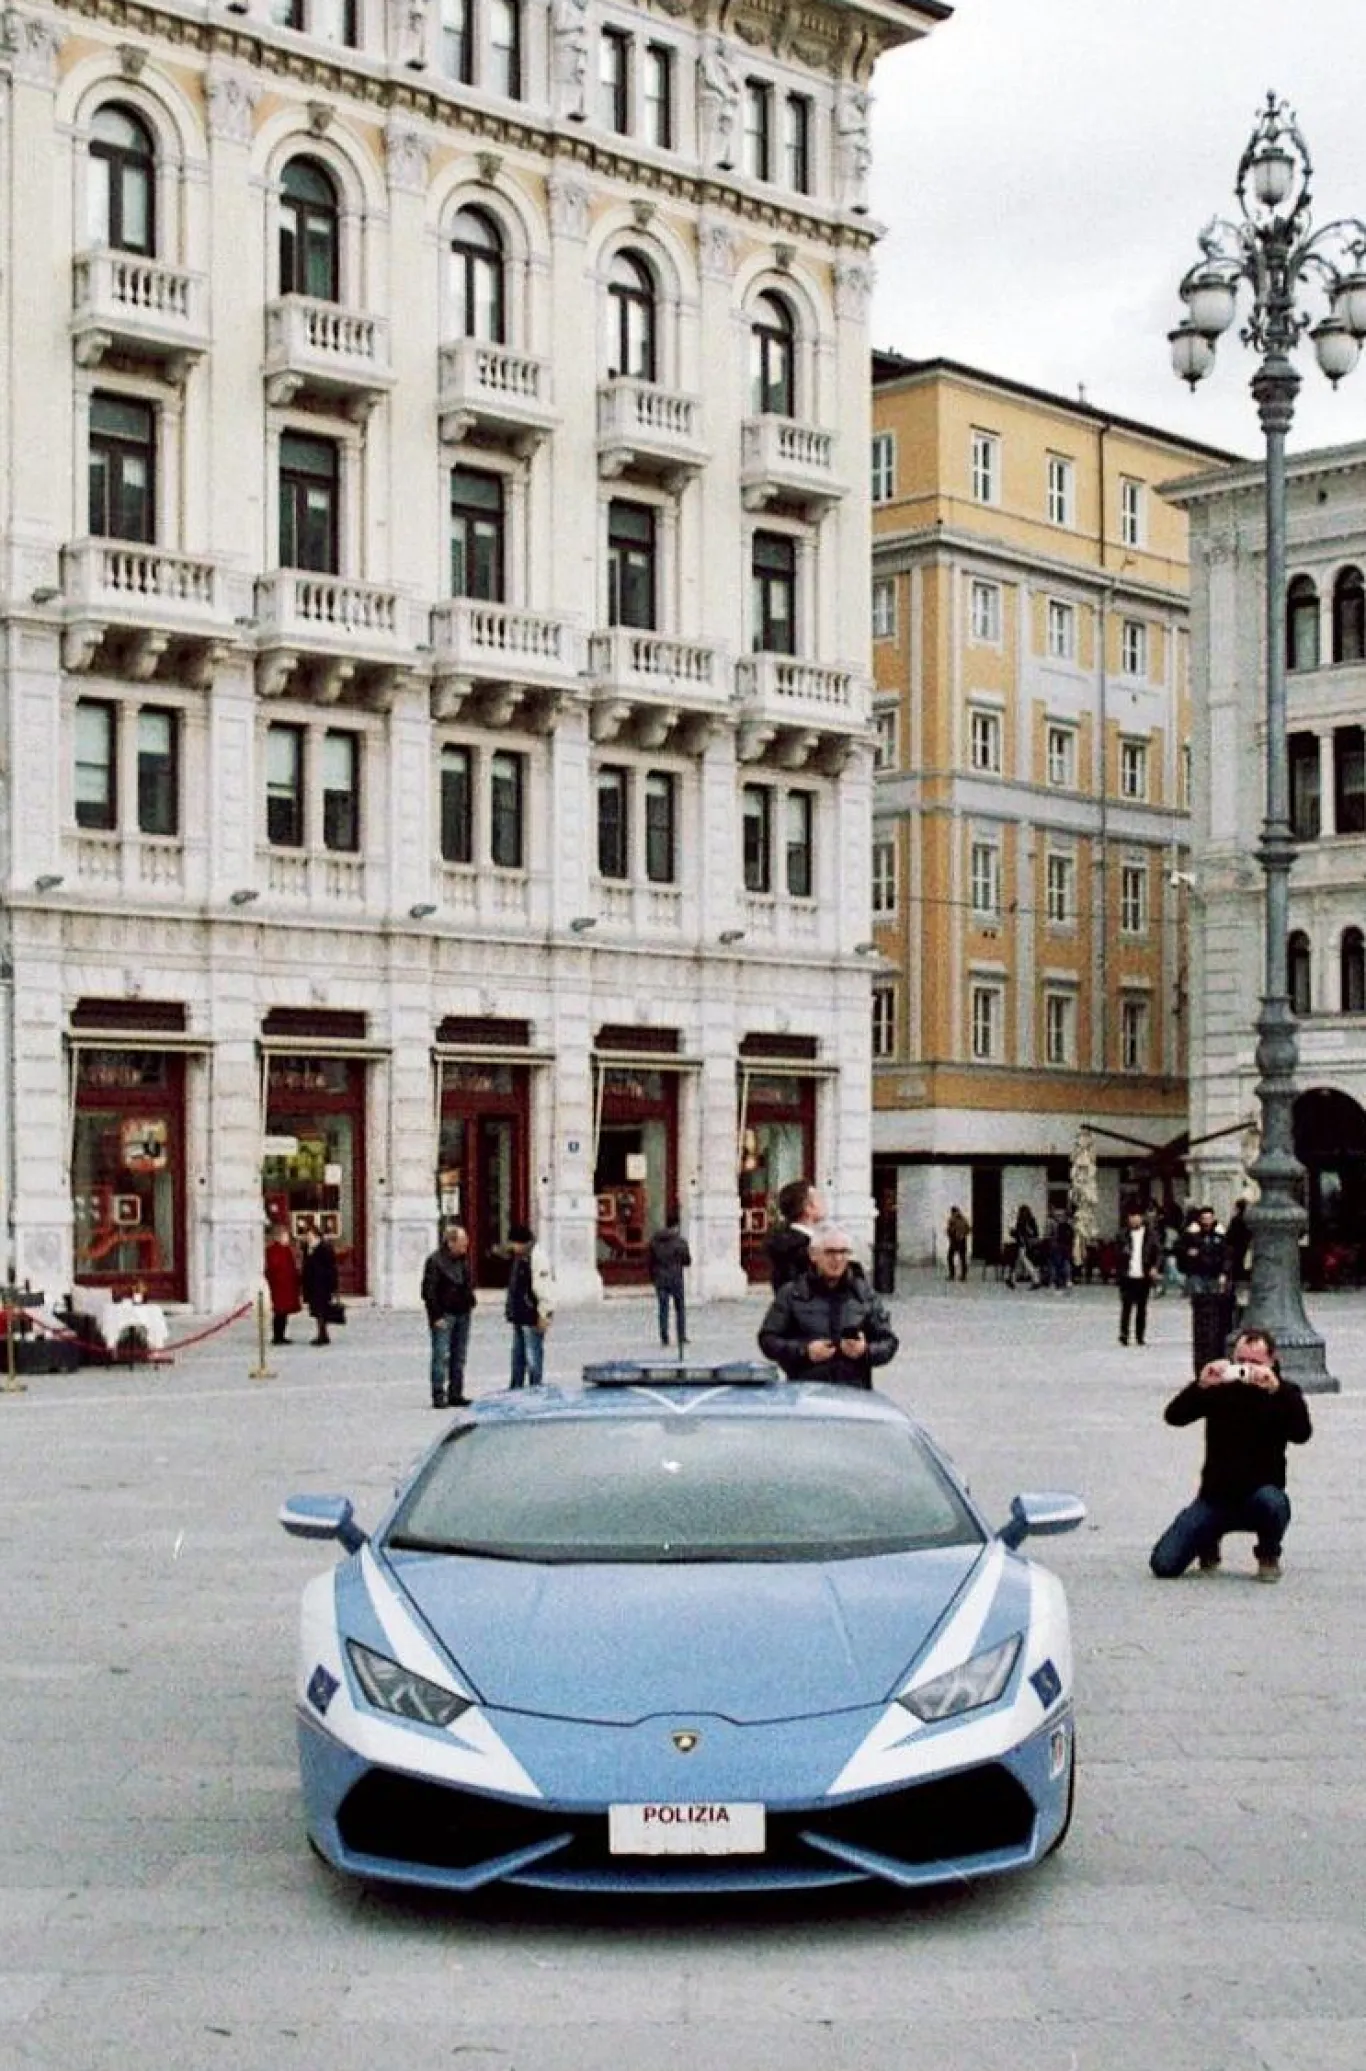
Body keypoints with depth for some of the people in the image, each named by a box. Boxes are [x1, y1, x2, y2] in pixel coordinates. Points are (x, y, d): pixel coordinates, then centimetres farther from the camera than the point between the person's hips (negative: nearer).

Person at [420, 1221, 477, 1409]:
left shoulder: (463, 1259, 12)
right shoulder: (435, 1261, -12)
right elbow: (428, 1291, -14)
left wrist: (470, 1301, 11)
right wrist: (437, 1316, -17)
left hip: (462, 1314, 8)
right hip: (444, 1315, -8)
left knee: (459, 1356, 11)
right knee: (441, 1356, -7)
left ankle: (455, 1394, 17)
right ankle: (439, 1397, -6)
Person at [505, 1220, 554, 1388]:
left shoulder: (537, 1257, -18)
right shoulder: (519, 1256, 14)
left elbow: (544, 1288, -21)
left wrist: (544, 1314, -21)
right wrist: (510, 1309, 23)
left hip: (532, 1317, -10)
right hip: (519, 1316, 10)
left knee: (533, 1357, -4)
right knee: (518, 1356, 17)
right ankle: (515, 1390, 25)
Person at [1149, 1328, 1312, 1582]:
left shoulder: (1284, 1393, -1)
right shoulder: (1219, 1389, 3)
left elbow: (1302, 1433, -20)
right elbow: (1173, 1416, -10)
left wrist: (1276, 1389, -32)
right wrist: (1201, 1385, -27)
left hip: (1259, 1493, -1)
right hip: (1215, 1497, 1)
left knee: (1272, 1502, -39)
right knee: (1163, 1564, -13)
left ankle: (1268, 1555, -5)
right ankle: (1208, 1542, 22)